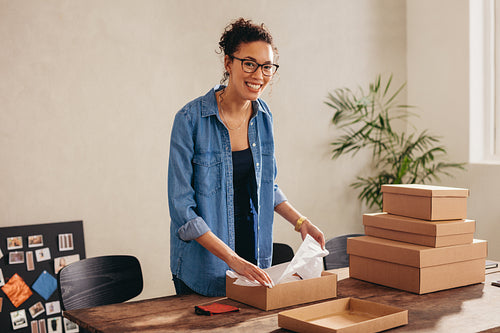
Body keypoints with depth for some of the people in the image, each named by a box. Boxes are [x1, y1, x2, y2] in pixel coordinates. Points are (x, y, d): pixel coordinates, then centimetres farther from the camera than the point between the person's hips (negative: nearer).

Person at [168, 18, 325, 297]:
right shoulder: (191, 119, -19)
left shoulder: (264, 116, -1)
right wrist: (233, 259, -25)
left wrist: (300, 222, 3)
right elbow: (182, 209, -20)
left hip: (255, 256, 5)